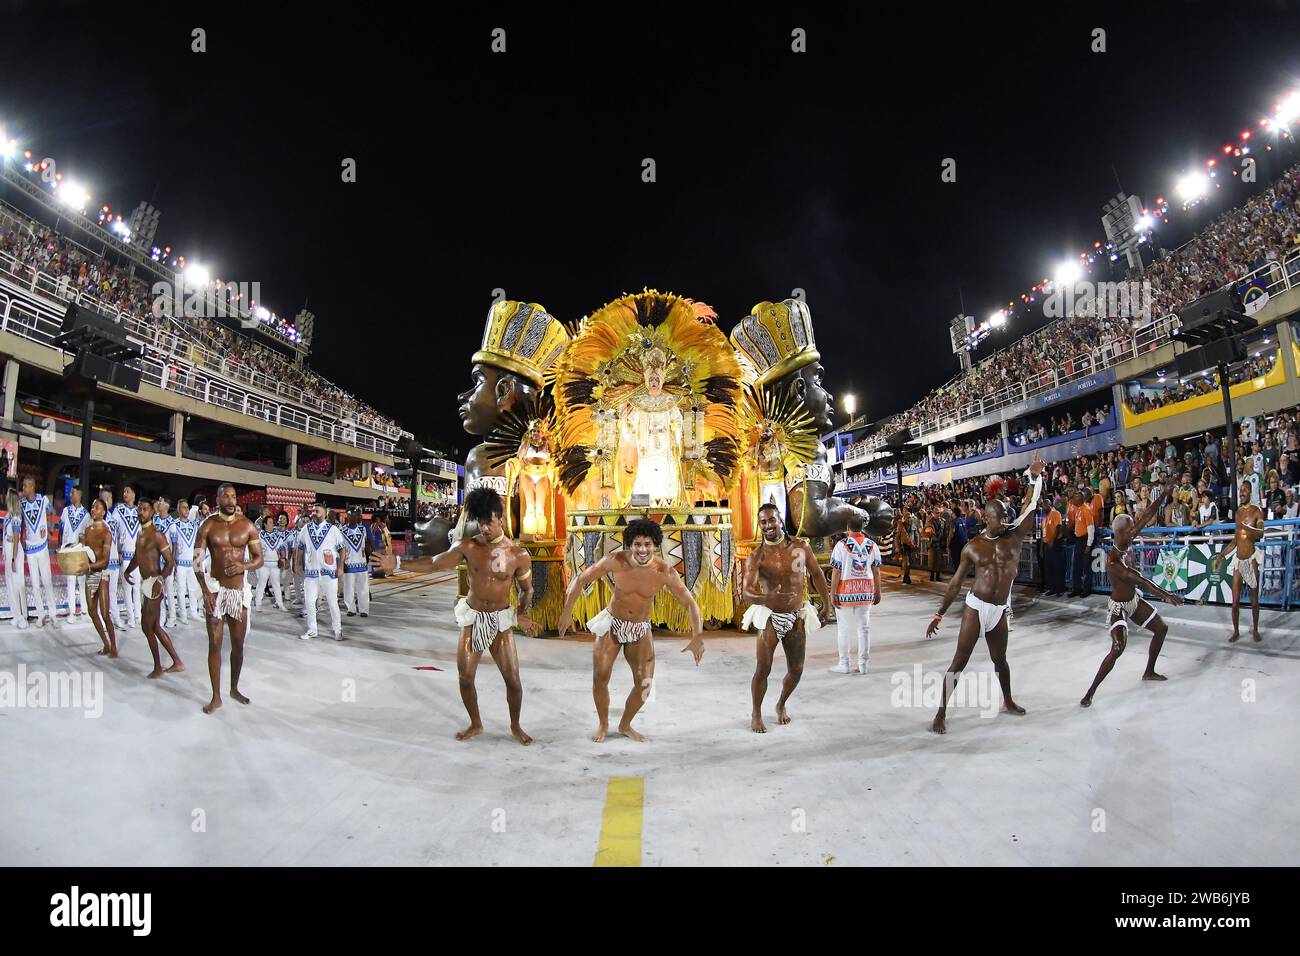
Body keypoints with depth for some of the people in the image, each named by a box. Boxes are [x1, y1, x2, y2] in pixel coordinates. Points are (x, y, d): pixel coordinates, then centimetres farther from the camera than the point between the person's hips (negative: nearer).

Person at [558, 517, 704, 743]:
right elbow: (581, 580, -11)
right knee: (600, 677, -2)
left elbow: (690, 604, -18)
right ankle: (603, 724, 24)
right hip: (611, 624, -1)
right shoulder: (615, 561, -23)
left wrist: (697, 637, -29)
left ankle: (625, 725, 25)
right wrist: (567, 612, -14)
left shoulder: (665, 572, -23)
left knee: (645, 683, -1)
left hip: (640, 630, 1)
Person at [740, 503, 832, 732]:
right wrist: (768, 598, -43)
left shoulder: (801, 546, -4)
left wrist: (826, 604, 14)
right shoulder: (756, 557, -13)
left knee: (796, 670, 9)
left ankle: (781, 705, 36)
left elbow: (817, 574, 10)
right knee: (763, 668, -9)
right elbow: (746, 592, -23)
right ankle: (756, 715, 12)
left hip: (797, 617, 3)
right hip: (770, 616, -3)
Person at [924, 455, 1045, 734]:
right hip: (976, 607, -2)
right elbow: (955, 582, 2)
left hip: (1000, 610, 2)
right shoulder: (973, 547, -2)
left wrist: (1035, 478, -23)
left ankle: (1008, 701, 46)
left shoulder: (1014, 536, 1)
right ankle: (941, 714, -3)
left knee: (1000, 659, 20)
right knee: (959, 660, -5)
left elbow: (1030, 508, -10)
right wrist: (939, 615, 2)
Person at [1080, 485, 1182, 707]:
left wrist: (1165, 493, -11)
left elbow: (1147, 516, -7)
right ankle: (1090, 693, -17)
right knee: (1118, 648, -23)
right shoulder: (1113, 561, -32)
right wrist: (1166, 595, -35)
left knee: (1161, 628, 20)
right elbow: (1140, 580, -34)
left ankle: (1149, 672, 40)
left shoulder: (1126, 544, -9)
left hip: (1134, 600, 9)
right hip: (1119, 607, -9)